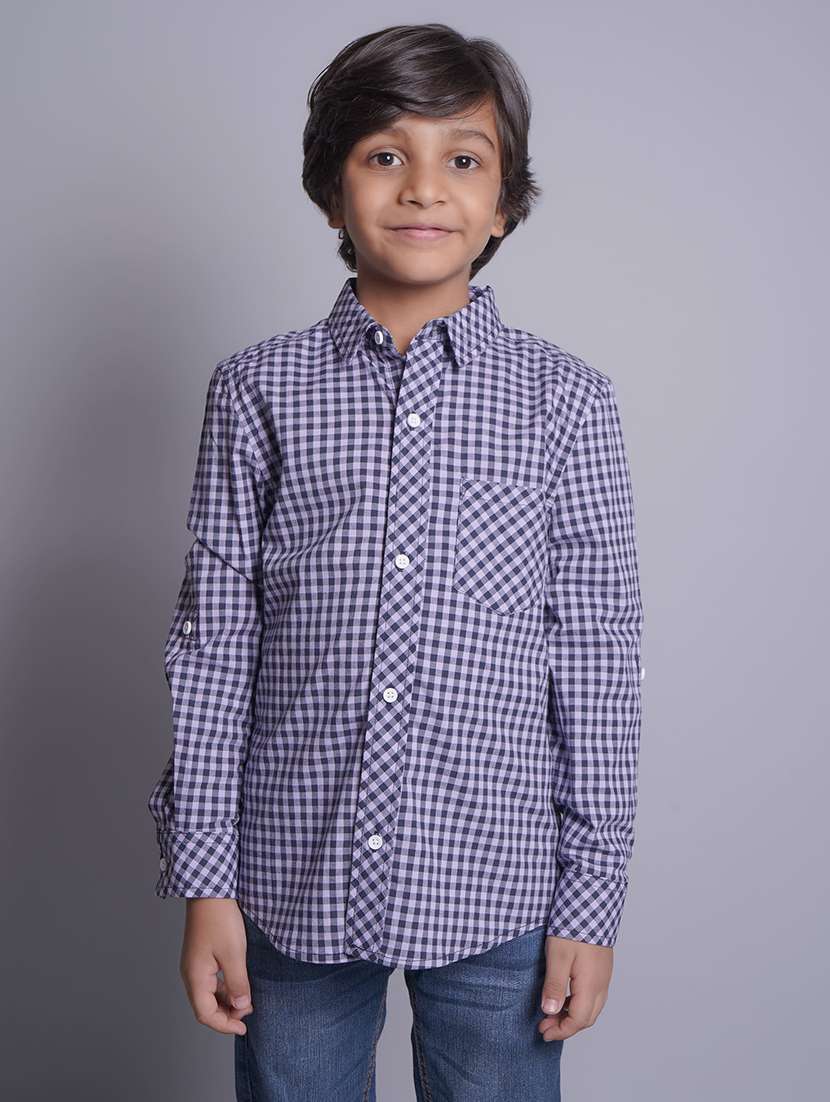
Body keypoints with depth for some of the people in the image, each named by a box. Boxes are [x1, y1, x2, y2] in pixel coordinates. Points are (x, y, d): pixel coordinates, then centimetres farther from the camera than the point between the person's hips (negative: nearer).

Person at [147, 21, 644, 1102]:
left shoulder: (565, 399, -2)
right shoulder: (259, 389, 0)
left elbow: (597, 662, 0)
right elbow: (212, 644, 1)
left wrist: (592, 899, 0)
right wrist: (204, 880, 0)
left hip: (494, 891, 0)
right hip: (293, 888, 1)